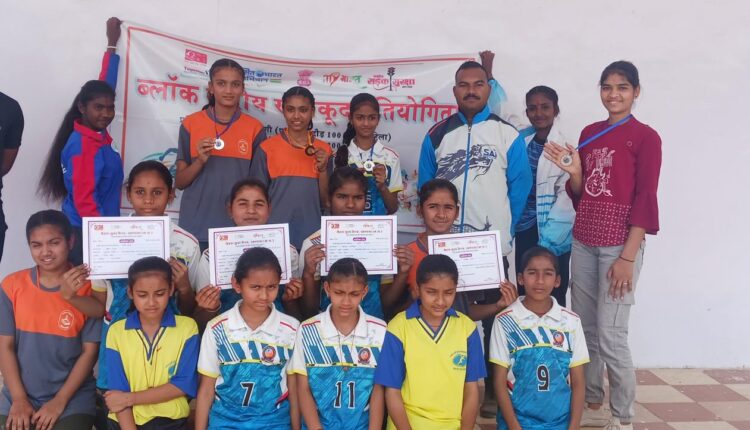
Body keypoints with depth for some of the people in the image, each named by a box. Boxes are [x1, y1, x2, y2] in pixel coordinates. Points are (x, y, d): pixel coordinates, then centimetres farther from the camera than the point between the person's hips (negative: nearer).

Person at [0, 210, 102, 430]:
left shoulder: (87, 288, -6)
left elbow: (90, 351, -5)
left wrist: (59, 401, -10)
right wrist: (19, 399, -6)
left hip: (73, 401, -2)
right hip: (18, 398, 2)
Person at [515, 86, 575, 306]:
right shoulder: (521, 140, 7)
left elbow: (567, 197, -12)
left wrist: (548, 239, -14)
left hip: (553, 234, -5)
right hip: (524, 229, 5)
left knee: (553, 299, 4)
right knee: (524, 294, 13)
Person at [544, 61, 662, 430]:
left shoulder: (646, 137, -5)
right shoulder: (590, 133, 12)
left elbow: (645, 200, -10)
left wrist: (628, 257, -16)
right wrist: (573, 171, -7)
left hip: (619, 243, -6)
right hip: (582, 240, 6)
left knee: (610, 334, -6)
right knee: (583, 328, 11)